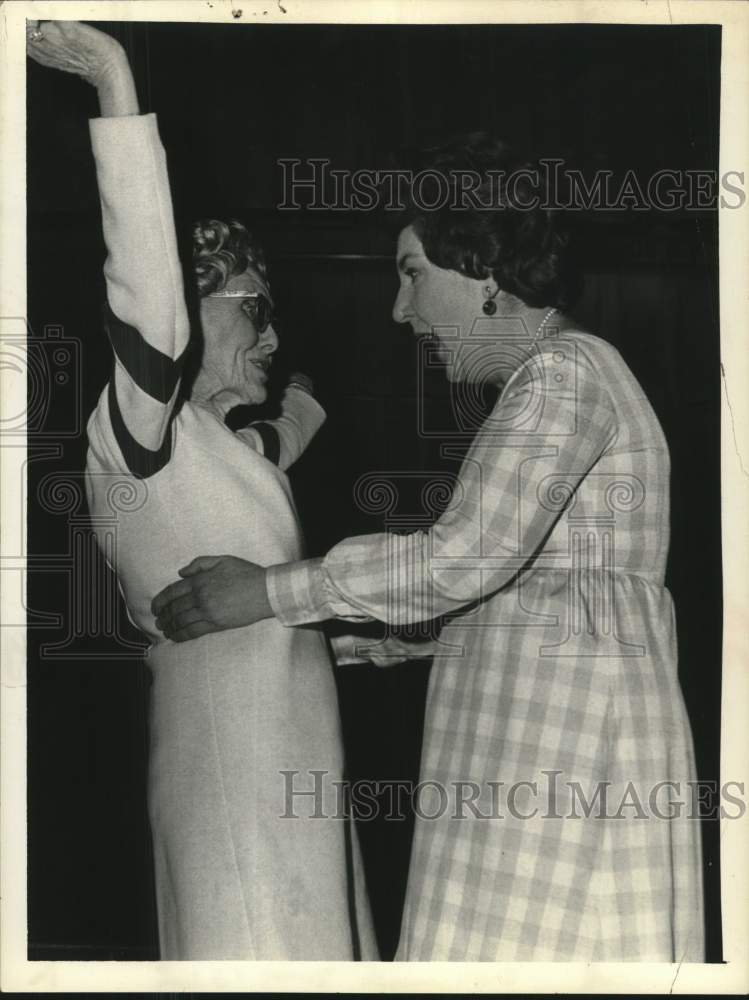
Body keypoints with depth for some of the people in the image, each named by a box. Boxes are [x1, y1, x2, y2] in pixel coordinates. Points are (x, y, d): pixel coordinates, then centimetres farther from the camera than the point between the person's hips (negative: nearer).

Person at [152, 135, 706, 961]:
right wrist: (347, 645, 19)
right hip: (534, 728, 9)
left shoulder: (563, 370, -9)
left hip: (566, 729, -9)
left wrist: (268, 593, -12)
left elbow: (466, 558, -20)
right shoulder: (547, 386, 21)